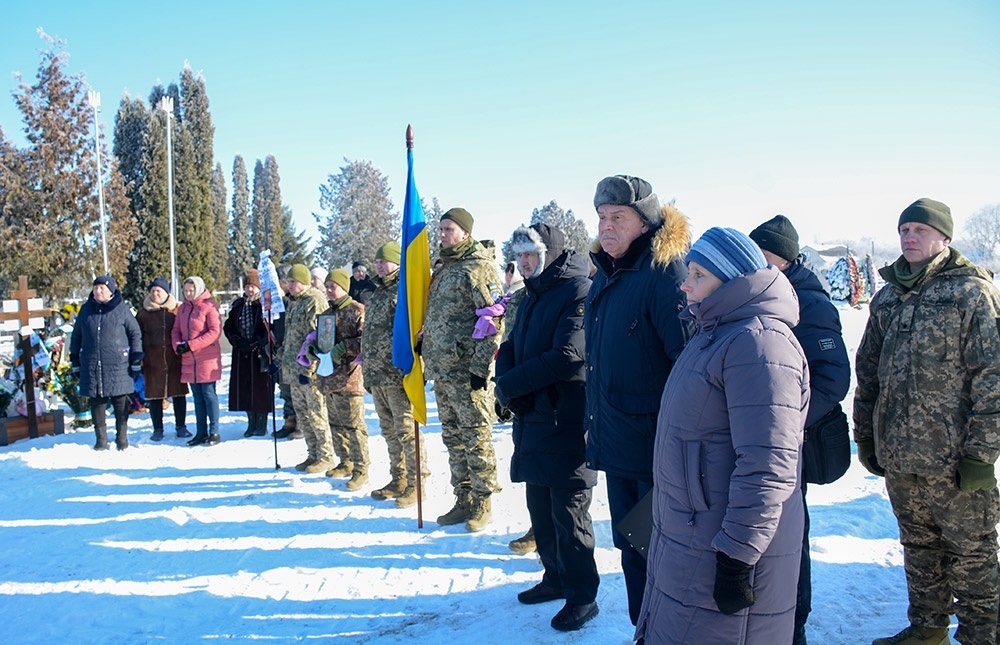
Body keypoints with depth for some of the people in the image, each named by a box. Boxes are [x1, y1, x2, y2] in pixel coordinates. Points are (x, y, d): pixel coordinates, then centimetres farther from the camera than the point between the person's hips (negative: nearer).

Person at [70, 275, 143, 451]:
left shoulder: (122, 309, 0)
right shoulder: (86, 310, 9)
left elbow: (135, 334, 3)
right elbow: (76, 336, 17)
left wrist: (136, 361, -1)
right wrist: (75, 361, 14)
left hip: (117, 364, -3)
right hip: (91, 365, 3)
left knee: (120, 402, 3)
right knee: (97, 402, 5)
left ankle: (122, 438, 15)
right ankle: (101, 439, 15)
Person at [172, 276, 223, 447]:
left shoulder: (209, 306, -7)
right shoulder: (183, 308, 12)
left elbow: (215, 331, -14)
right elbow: (176, 330, 14)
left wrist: (191, 345, -17)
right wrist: (178, 345, -7)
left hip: (207, 358, -6)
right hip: (188, 360, 6)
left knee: (209, 394, -4)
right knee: (197, 397, 10)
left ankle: (214, 432, 3)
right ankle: (201, 432, 16)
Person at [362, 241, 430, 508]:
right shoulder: (376, 295, 21)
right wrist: (368, 371, 24)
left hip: (398, 375, -9)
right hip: (376, 376, 9)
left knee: (407, 430, -5)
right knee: (390, 432, 15)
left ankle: (416, 484, 3)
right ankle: (398, 480, 26)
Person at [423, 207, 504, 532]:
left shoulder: (479, 267, -9)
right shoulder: (444, 270, 18)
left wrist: (480, 367, -19)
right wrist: (426, 351, 19)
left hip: (467, 371, -9)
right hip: (442, 371, 9)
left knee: (476, 437, 0)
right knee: (453, 438, 14)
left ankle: (483, 502, 11)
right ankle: (463, 499, 24)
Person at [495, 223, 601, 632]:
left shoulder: (578, 292, -14)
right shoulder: (532, 297, 16)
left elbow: (566, 357, -23)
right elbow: (510, 348, 13)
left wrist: (508, 385, -15)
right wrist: (511, 392, -8)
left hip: (566, 423, -9)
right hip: (532, 420, 9)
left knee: (569, 512, 0)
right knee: (540, 506, 17)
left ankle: (582, 596, 15)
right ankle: (556, 578, 33)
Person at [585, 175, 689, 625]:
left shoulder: (666, 270, -17)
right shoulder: (606, 273, 11)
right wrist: (593, 419, 19)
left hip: (656, 449, -9)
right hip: (616, 444, 9)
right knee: (631, 549, 20)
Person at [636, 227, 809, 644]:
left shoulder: (758, 342, -20)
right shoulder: (716, 335, 13)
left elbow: (767, 467, -26)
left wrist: (736, 557, -24)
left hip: (726, 546, -10)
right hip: (686, 538, 10)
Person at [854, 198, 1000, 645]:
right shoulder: (887, 295, 11)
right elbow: (869, 369, 16)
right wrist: (865, 433, 13)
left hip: (952, 454, -6)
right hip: (897, 454, 6)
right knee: (918, 544, 18)